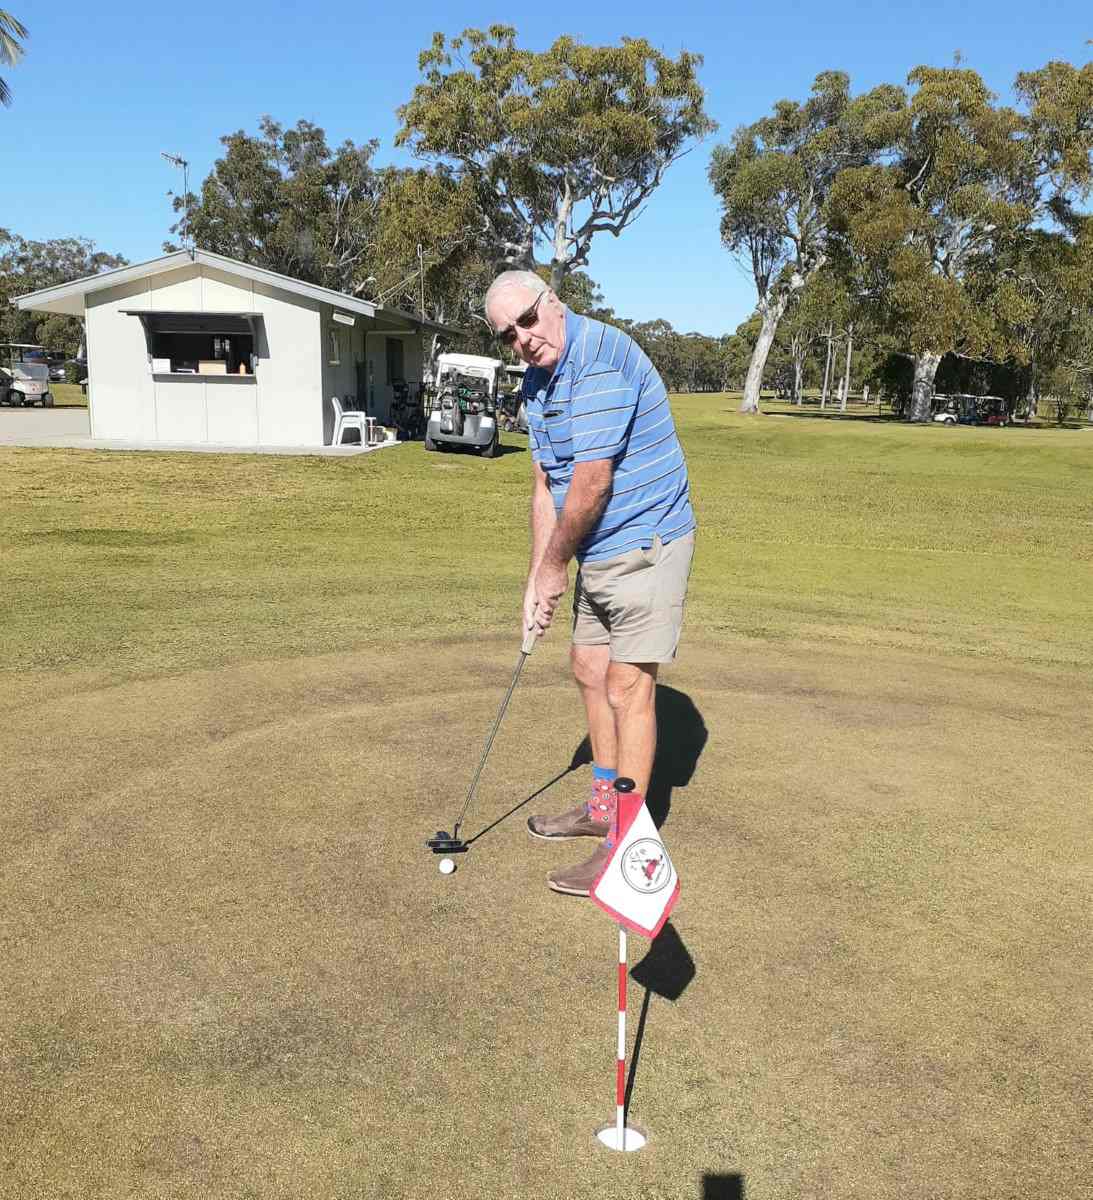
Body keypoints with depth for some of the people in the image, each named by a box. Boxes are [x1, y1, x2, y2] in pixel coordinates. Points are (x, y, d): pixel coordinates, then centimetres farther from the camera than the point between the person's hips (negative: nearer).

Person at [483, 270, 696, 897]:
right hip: (598, 553, 10)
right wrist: (538, 578, 5)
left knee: (628, 688, -6)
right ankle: (605, 805, 33)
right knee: (590, 670, 16)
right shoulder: (538, 382, 9)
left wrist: (555, 565, -10)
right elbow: (546, 486, 10)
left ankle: (625, 845, 6)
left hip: (643, 545, -10)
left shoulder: (601, 358, -21)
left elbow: (591, 483, -23)